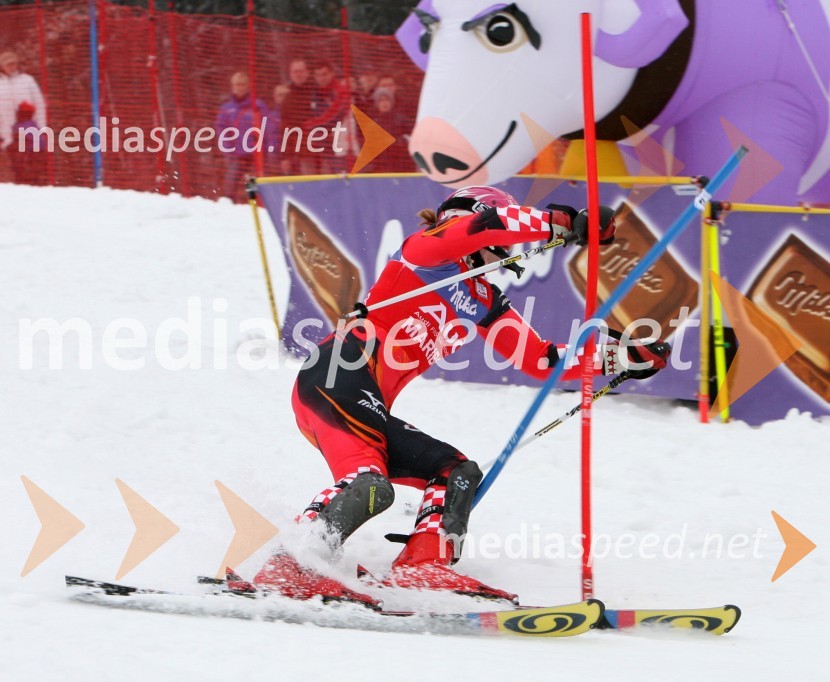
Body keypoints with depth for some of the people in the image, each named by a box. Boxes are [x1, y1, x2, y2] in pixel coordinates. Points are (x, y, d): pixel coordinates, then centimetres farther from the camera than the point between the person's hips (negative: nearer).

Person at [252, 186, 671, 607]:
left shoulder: (483, 303, 27)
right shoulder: (428, 248, 6)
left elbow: (542, 361, 27)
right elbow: (486, 225, -15)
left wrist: (620, 357, 21)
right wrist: (566, 223, -13)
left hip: (370, 406, 9)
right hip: (340, 378, -9)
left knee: (459, 473, 6)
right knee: (368, 484, -30)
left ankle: (422, 568, -15)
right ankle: (286, 567, -38)